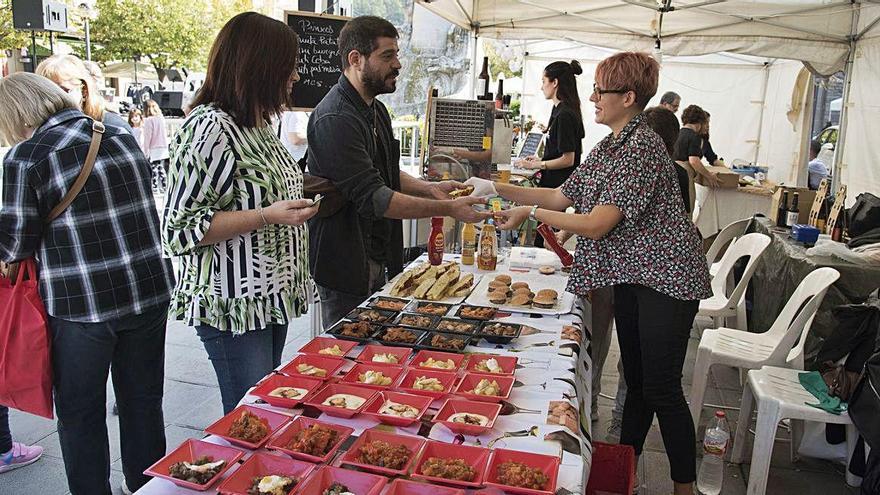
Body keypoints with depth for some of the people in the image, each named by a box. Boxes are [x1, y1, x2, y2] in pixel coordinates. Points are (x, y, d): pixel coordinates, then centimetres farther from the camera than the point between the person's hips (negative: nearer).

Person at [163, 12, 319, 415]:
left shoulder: (258, 125, 11)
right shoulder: (210, 128, -18)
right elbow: (182, 228, -19)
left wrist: (294, 199, 11)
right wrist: (268, 215, -24)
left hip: (270, 297, 9)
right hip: (233, 305, -9)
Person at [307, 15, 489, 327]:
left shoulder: (376, 110, 11)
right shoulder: (335, 119, -22)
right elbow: (373, 197, -27)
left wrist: (428, 188, 2)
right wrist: (449, 209, -25)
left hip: (377, 260, 10)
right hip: (346, 264, -9)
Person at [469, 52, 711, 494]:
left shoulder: (642, 148, -20)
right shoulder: (608, 147, 10)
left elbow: (595, 224, -24)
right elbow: (561, 196, 10)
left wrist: (530, 213, -17)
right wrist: (498, 188, 3)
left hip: (666, 278, -9)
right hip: (630, 275, 9)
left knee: (662, 390, -1)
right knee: (636, 381, 17)